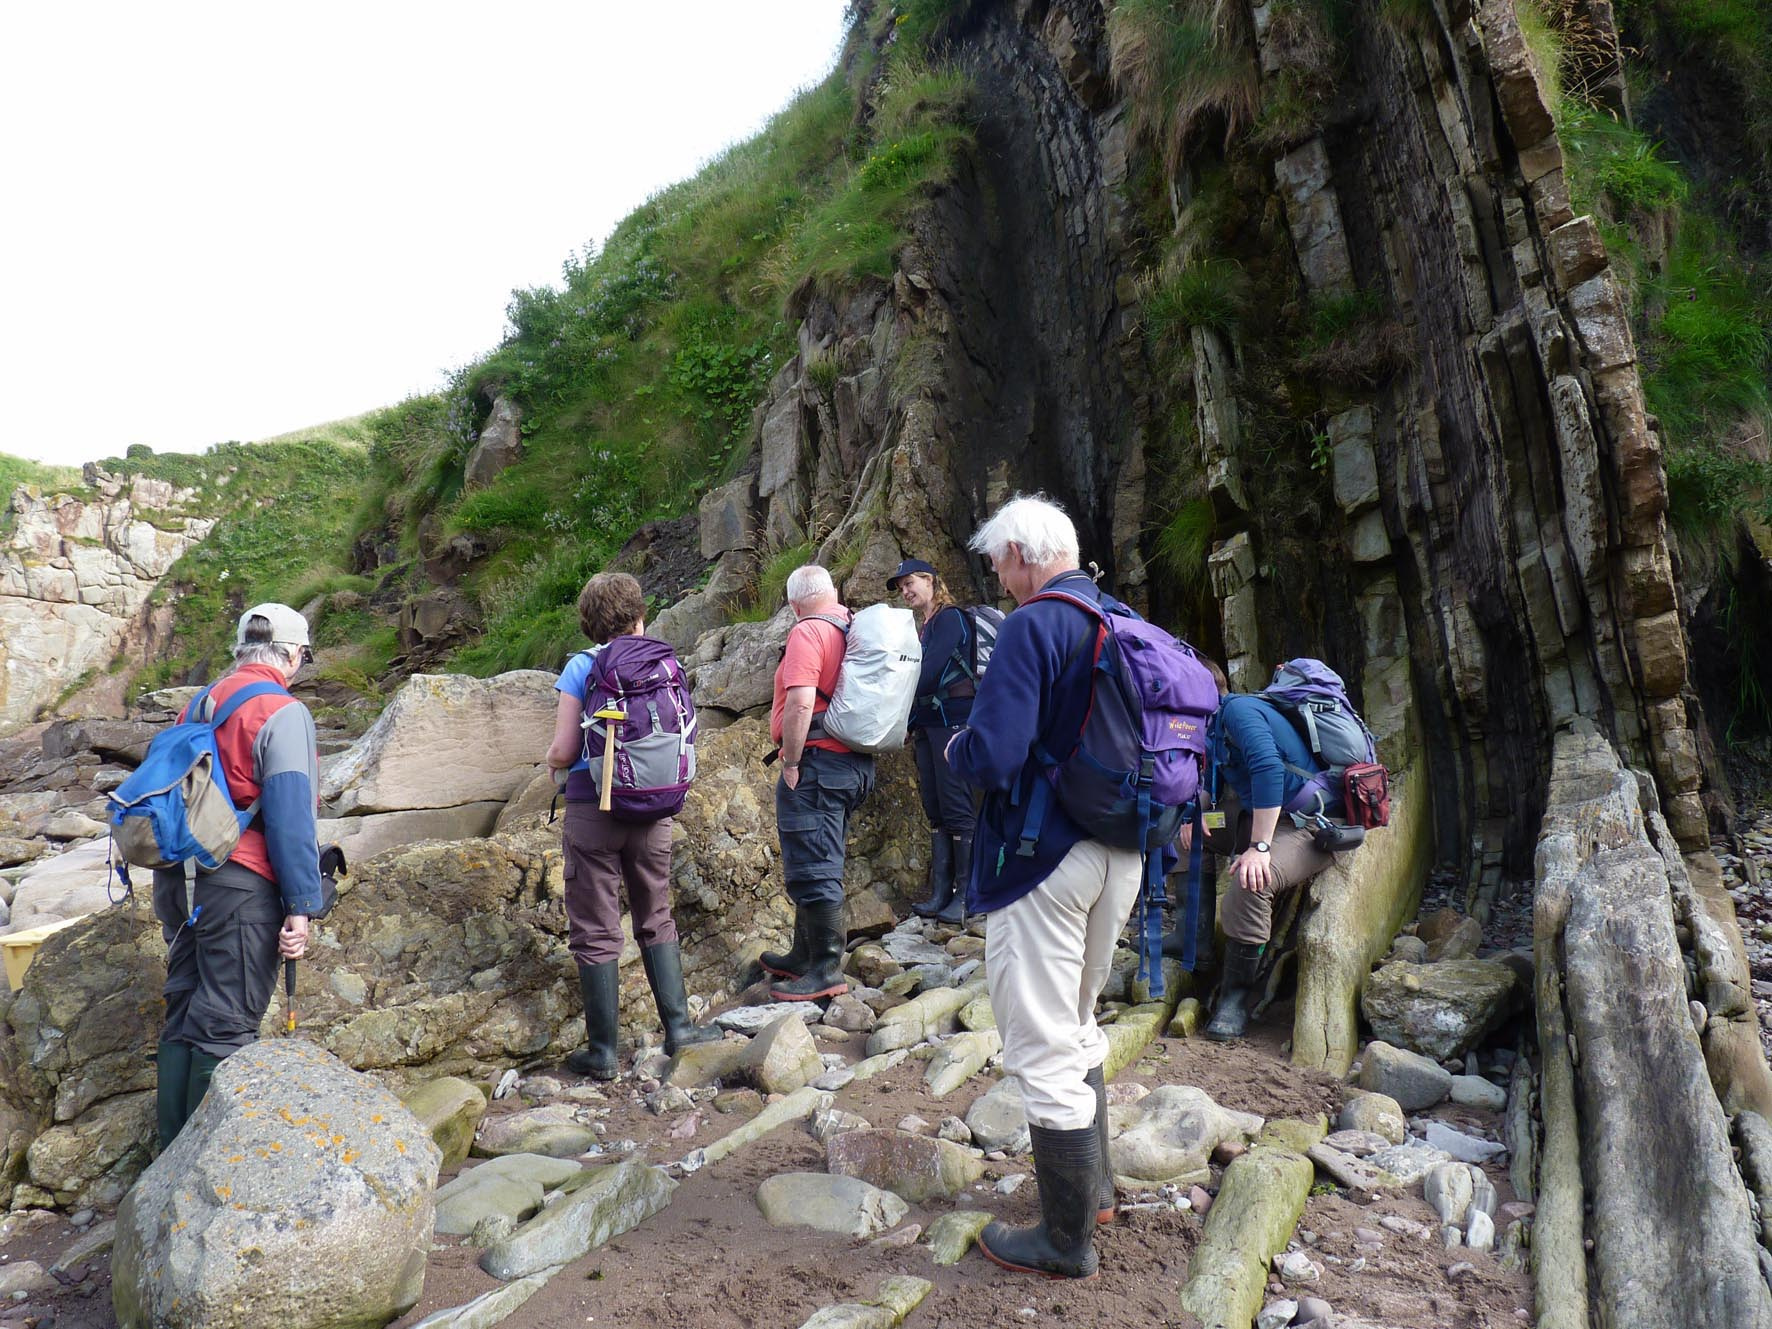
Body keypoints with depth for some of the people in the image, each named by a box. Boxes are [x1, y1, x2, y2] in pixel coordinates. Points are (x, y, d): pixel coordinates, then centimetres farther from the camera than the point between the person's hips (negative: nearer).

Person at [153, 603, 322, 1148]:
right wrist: (301, 907, -15)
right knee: (227, 1023, -1)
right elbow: (290, 817, -17)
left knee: (184, 1013, 16)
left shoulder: (200, 703, 14)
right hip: (240, 885, -8)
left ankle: (174, 1145, 26)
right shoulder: (283, 713, -11)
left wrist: (169, 896, 24)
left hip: (178, 877, 8)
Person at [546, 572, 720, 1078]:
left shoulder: (580, 668, -8)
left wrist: (551, 761, 12)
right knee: (656, 920, 19)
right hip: (652, 812, 4)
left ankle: (602, 1051, 11)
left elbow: (563, 752, -10)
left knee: (596, 932, 5)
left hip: (593, 811, -3)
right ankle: (678, 1025, 19)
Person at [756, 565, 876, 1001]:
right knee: (820, 863, 18)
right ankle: (805, 956, 29)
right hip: (856, 764, 9)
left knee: (812, 868, -4)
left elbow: (801, 703, -23)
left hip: (818, 761, -9)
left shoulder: (807, 632, -12)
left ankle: (826, 971, 0)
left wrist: (790, 763, -15)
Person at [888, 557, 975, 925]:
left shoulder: (949, 617, -5)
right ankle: (941, 893, 10)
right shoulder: (926, 627, 22)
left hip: (952, 720, -9)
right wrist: (914, 722, 5)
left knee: (956, 808, -8)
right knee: (936, 811, 7)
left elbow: (931, 671, -14)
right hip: (928, 724, 9)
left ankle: (965, 895, -5)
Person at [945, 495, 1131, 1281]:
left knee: (1043, 1047, 4)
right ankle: (1094, 1188, 38)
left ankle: (1068, 1242, 17)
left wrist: (954, 750, -4)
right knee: (1078, 1025, 24)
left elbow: (992, 758, -24)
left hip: (1043, 860, -8)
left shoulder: (1033, 627, -17)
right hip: (1120, 857, 9)